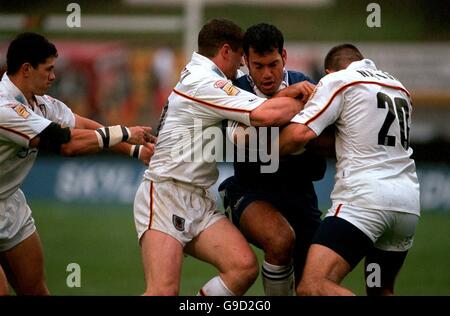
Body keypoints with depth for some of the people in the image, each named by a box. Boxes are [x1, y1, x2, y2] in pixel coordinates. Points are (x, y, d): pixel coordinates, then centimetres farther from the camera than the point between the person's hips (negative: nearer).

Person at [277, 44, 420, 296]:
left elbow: (300, 133, -6)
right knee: (382, 291, 22)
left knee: (313, 287, -18)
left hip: (366, 195, -7)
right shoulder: (399, 88, 24)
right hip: (410, 202, 7)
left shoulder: (337, 81, 4)